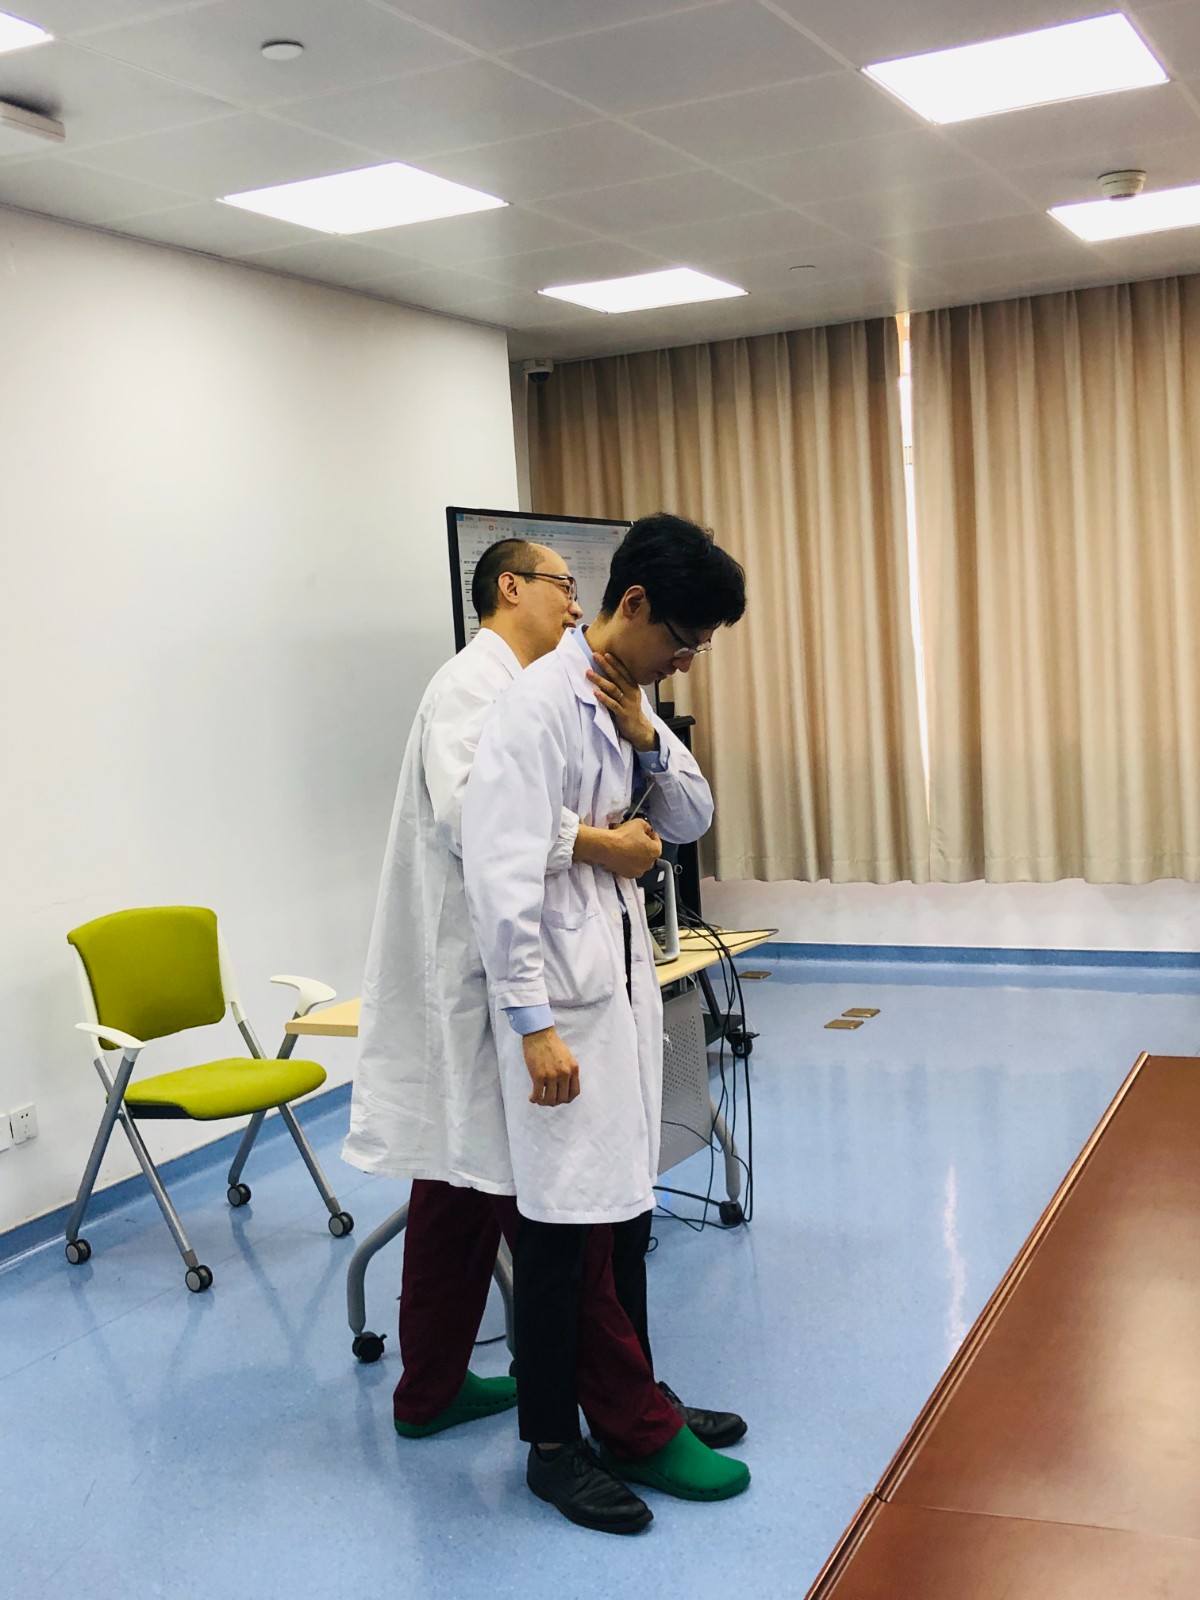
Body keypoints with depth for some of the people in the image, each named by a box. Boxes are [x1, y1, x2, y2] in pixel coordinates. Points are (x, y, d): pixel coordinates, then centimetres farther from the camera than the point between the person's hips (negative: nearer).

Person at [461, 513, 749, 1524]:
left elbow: (691, 822, 16)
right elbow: (503, 876, -21)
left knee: (627, 1204, 17)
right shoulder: (540, 707, -17)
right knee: (563, 1223, 1)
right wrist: (535, 1026, -21)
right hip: (563, 995, -9)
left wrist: (647, 739, -4)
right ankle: (553, 1444, 17)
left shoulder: (633, 700, 10)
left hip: (626, 979, 9)